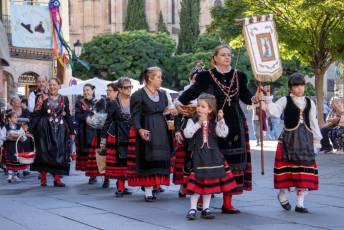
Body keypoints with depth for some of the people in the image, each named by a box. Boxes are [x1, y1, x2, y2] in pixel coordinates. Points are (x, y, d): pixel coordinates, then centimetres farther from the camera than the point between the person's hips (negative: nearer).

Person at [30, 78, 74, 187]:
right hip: (45, 130, -2)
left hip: (59, 130, 2)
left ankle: (57, 179, 1)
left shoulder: (64, 99, 9)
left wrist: (71, 131, 9)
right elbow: (35, 114, 0)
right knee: (44, 152, -2)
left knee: (59, 152, -2)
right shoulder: (42, 98, 4)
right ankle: (43, 179, 5)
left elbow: (68, 116, 11)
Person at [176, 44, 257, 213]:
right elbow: (193, 91, -12)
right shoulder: (207, 76, -1)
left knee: (232, 161, 2)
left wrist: (255, 98, -13)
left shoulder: (238, 76, 10)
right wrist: (179, 102, -28)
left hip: (235, 125, 3)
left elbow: (245, 96, 7)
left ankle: (227, 202, 9)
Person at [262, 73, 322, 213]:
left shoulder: (309, 103, 11)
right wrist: (268, 97, -24)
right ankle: (282, 194, 19)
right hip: (289, 137, -4)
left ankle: (300, 203, 7)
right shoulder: (285, 101, 0)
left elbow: (313, 122, 14)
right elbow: (274, 112, -16)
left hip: (306, 138, 4)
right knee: (287, 166, -6)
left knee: (304, 169, 2)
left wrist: (317, 140, 13)